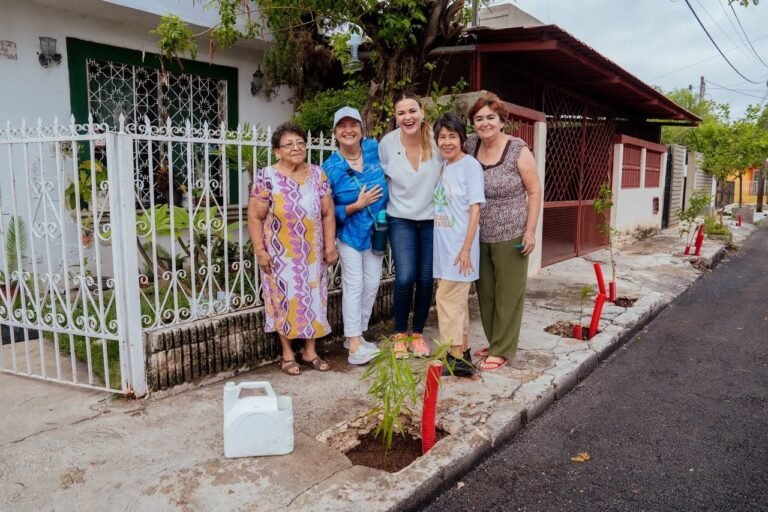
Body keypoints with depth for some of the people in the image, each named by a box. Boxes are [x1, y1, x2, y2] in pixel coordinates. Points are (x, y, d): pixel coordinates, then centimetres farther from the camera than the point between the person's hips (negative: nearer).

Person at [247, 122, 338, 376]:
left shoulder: (318, 174, 2)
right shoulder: (267, 177, -8)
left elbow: (327, 214, 6)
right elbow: (255, 217, -7)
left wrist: (330, 245, 2)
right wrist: (260, 250, -11)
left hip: (312, 254, 4)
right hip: (281, 254, -3)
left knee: (313, 299, 9)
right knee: (285, 300, 5)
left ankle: (310, 351, 24)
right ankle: (287, 354, 19)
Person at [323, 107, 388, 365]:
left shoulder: (374, 149, -4)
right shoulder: (331, 167, -12)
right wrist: (358, 205, -23)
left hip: (376, 230, 4)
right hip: (350, 232, -4)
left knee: (371, 285, 9)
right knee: (354, 285, -5)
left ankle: (356, 336, 23)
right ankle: (354, 346, -1)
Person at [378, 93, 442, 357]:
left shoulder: (436, 140, -11)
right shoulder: (387, 143, -7)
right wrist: (380, 209, 5)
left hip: (432, 220, 1)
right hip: (401, 220, 0)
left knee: (426, 280, 4)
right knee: (405, 278, -11)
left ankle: (417, 333, 25)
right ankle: (400, 334, 13)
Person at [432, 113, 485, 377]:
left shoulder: (470, 165, -9)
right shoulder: (442, 166, 11)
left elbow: (475, 208, -12)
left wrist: (466, 247, -16)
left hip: (459, 246, -7)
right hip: (443, 245, 7)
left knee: (447, 298, -7)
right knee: (456, 300, 14)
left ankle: (456, 358, 2)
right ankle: (463, 353, 25)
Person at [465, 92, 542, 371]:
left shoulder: (518, 150, -11)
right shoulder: (470, 146, 1)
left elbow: (534, 191, -7)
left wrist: (530, 231, -12)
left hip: (510, 236, -5)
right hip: (480, 235, 5)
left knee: (507, 293, 4)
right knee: (485, 292, 13)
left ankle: (502, 350, 15)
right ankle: (494, 342, 29)